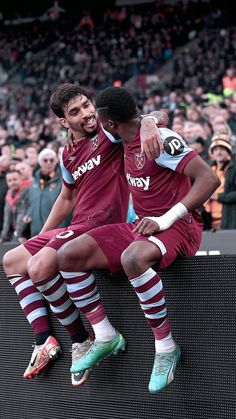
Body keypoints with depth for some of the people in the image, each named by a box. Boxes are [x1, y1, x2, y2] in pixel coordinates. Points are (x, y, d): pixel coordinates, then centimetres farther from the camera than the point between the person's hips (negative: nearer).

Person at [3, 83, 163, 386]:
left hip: (102, 224, -9)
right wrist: (40, 238, 30)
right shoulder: (68, 156, 16)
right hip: (77, 227, 9)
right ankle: (44, 340, -2)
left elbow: (149, 116, -23)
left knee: (39, 266, -28)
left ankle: (81, 339, -11)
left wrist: (148, 124, -47)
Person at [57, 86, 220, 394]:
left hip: (177, 226, -8)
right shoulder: (129, 141, 8)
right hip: (139, 226, 9)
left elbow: (209, 178, -25)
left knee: (132, 257, -41)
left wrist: (165, 220, -28)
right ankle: (105, 337, 1)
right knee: (68, 255, -8)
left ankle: (166, 346, -25)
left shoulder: (160, 139, -18)